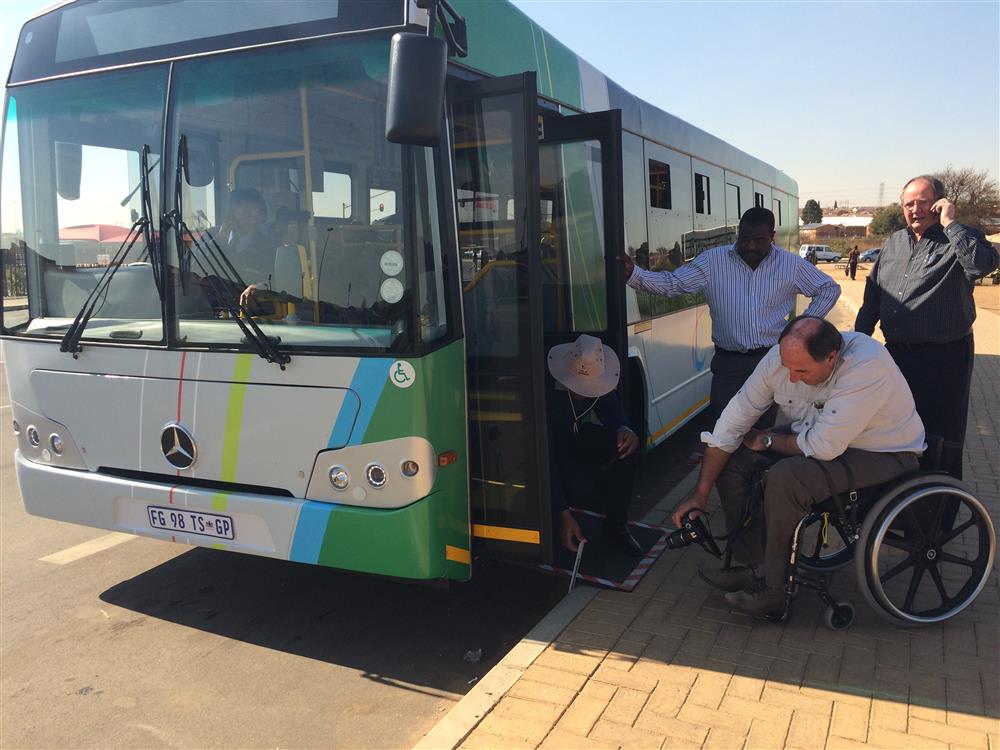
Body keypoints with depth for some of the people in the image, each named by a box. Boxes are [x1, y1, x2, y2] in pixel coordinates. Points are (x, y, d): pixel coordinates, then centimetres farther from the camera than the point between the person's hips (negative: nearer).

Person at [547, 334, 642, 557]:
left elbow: (610, 407, -3)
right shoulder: (548, 395, -36)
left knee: (625, 446, -23)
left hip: (579, 439, 4)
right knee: (579, 488, -30)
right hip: (553, 449, -4)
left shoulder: (597, 380, -21)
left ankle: (617, 526, -8)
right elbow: (546, 458, -35)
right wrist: (564, 514, -37)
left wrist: (624, 430, -30)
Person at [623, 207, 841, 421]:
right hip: (729, 362, -1)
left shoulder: (791, 264, 3)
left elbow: (830, 288, 14)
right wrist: (633, 273, -24)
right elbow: (671, 283, -7)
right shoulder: (712, 260, -2)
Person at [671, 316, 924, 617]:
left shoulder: (867, 366, -35)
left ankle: (775, 587, -11)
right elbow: (734, 419, -12)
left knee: (786, 478, -32)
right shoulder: (782, 357, -16)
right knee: (732, 457, -8)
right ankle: (755, 563, 2)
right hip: (814, 436, 7)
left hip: (884, 454, -7)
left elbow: (824, 446, -35)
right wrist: (701, 493, -13)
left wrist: (765, 440, -16)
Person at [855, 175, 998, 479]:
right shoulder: (894, 243, 12)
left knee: (942, 440, 3)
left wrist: (950, 223, -21)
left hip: (945, 356, -6)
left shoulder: (959, 240, -6)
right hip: (897, 353, 6)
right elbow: (872, 299, 16)